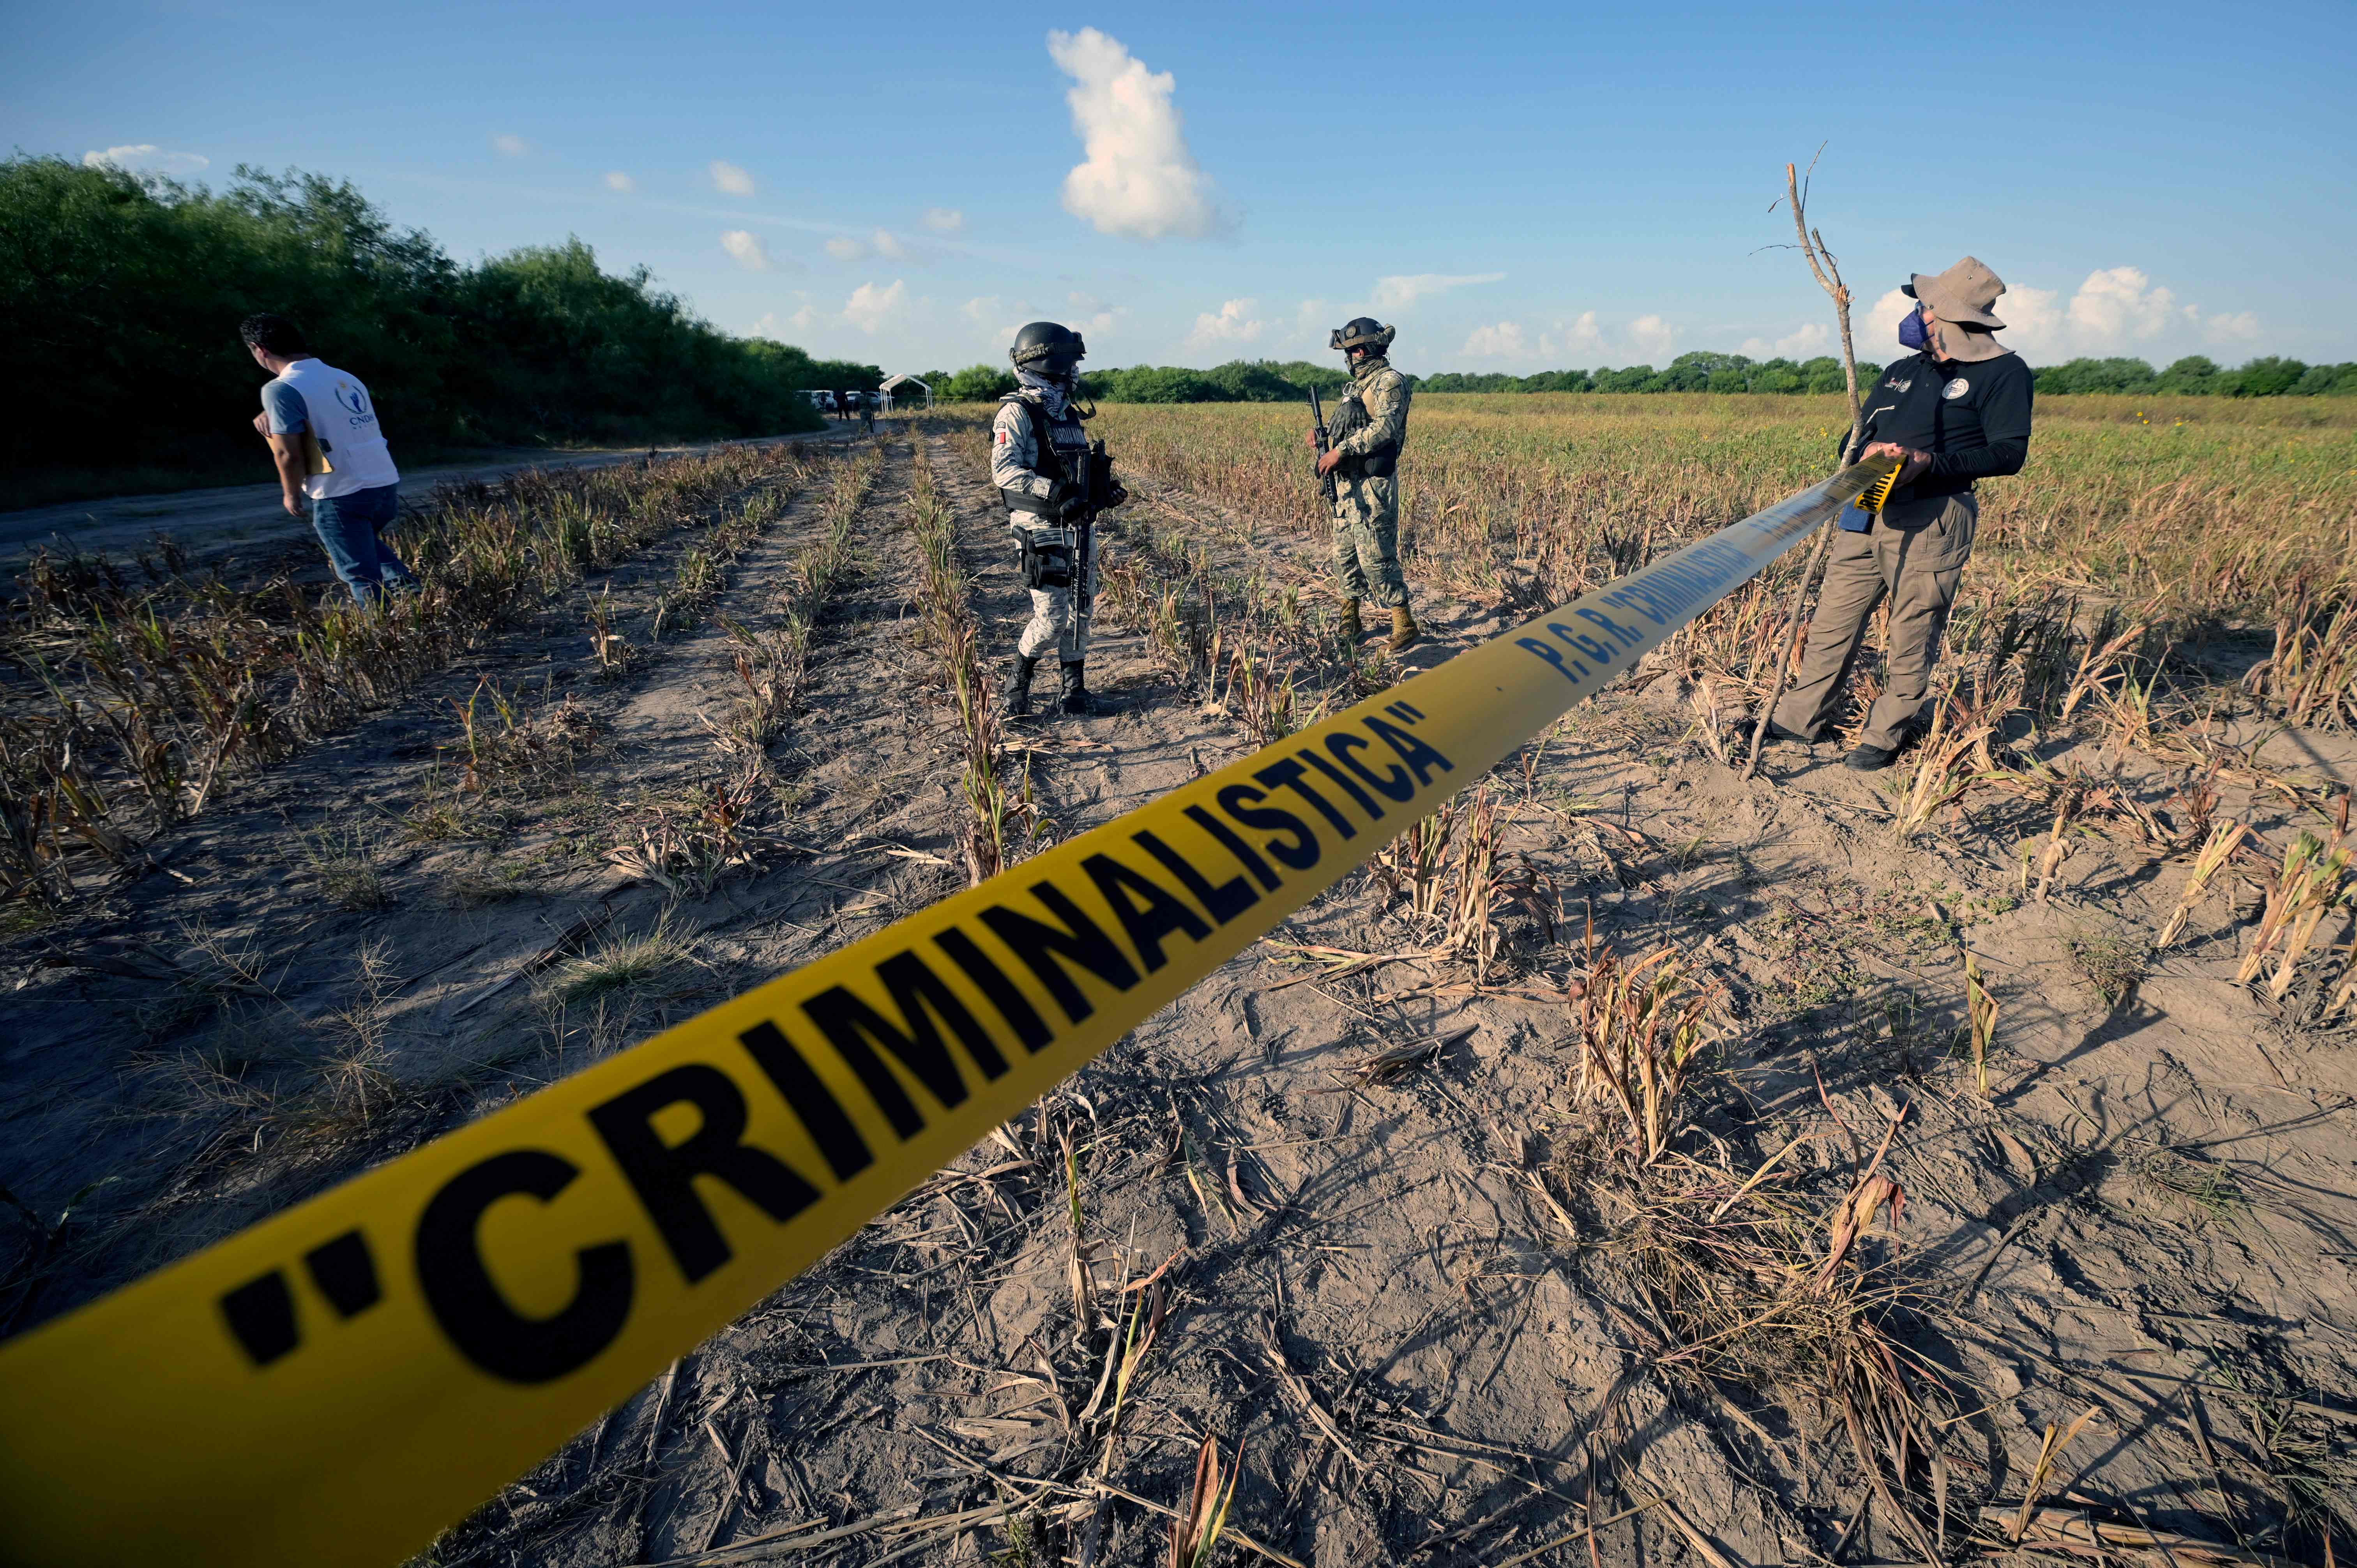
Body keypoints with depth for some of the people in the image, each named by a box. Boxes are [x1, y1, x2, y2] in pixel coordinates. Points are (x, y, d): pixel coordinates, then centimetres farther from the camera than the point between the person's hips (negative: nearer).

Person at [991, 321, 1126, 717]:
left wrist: (1104, 491, 7)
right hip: (1044, 531, -8)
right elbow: (1004, 469, -20)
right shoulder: (1017, 413, -8)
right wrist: (1054, 491, -30)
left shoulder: (1068, 414, 16)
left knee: (1080, 614, 10)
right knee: (1052, 619, -8)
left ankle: (1075, 691, 22)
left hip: (1081, 528, 8)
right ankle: (1017, 687, 14)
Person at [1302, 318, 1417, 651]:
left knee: (1375, 557, -10)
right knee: (1344, 555, 11)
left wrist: (1340, 451, -25)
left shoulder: (1390, 382, -9)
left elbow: (1385, 427, -23)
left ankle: (1405, 627, -2)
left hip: (1373, 485, -9)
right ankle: (1350, 625, 22)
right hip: (1347, 483, 9)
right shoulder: (1359, 384, 19)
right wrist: (1323, 432, 9)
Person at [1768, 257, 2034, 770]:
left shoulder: (2003, 372, 0)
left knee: (1913, 636, 1)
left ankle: (1887, 736, 13)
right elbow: (1856, 434, 20)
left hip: (1932, 519, -6)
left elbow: (2009, 453, -8)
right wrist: (1867, 450, -6)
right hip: (1867, 513, 6)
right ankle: (1800, 719, 16)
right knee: (1832, 621, 6)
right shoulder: (1902, 371, 19)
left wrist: (1929, 463, -21)